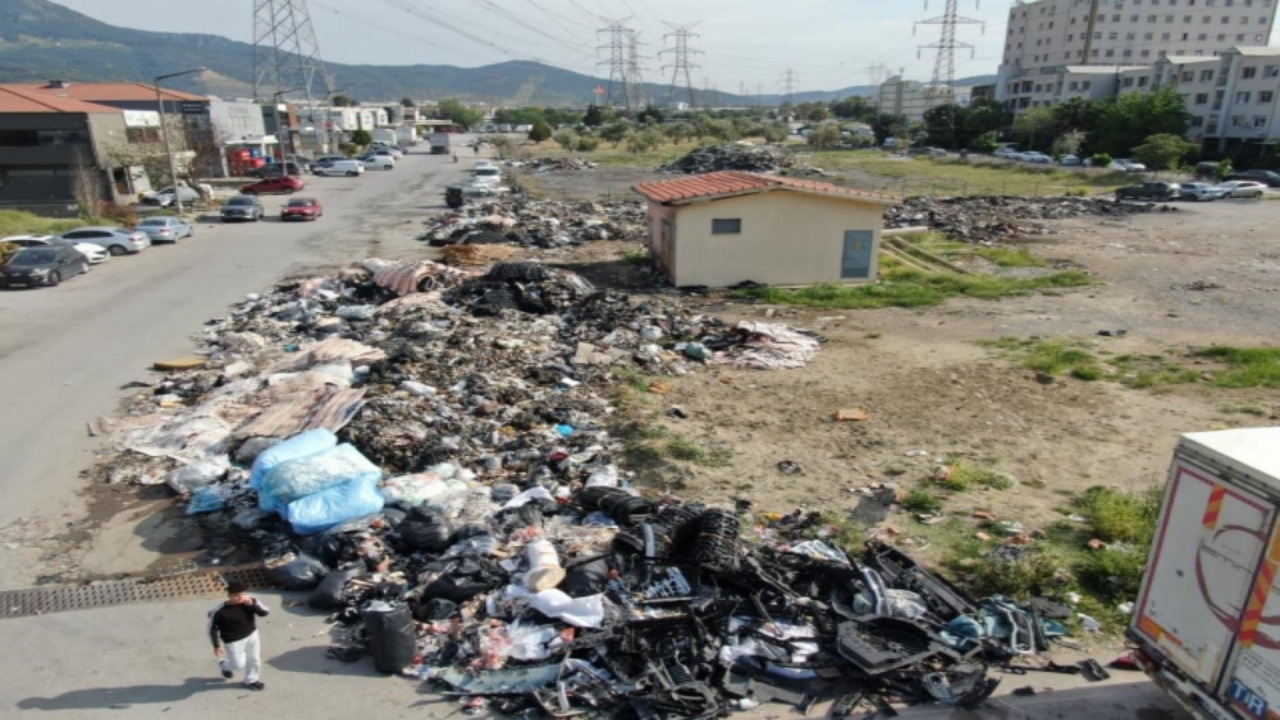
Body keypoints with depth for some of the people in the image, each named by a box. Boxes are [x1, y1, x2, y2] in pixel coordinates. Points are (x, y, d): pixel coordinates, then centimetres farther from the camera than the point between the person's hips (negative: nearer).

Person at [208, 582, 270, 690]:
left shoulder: (251, 601, -14)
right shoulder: (219, 611, -24)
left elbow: (265, 612, -16)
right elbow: (213, 629, -11)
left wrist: (253, 604, -29)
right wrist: (216, 646, -6)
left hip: (251, 635, 4)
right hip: (233, 641, -4)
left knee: (254, 660, 16)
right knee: (239, 664, 8)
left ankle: (251, 680, 41)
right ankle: (224, 664, 42)